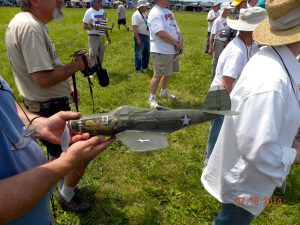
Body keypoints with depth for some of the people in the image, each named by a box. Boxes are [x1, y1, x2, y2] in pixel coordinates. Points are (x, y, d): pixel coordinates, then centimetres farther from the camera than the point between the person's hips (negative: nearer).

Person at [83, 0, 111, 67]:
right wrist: (93, 27, -25)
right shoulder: (89, 12, -5)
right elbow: (85, 26, -7)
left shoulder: (103, 11, 13)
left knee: (101, 55, 11)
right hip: (93, 36, -6)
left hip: (102, 36, 6)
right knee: (93, 54, -10)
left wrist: (108, 37, 17)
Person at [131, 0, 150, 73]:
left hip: (147, 36, 9)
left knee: (147, 52, 16)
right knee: (138, 54, 1)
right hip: (140, 36, -9)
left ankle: (144, 67, 30)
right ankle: (138, 69, 12)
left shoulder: (145, 14, 14)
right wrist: (137, 38, -26)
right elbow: (134, 27, -21)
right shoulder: (136, 15, -15)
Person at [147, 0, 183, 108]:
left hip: (173, 50, 9)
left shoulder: (168, 11, 14)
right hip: (161, 51, -9)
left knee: (168, 73, 19)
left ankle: (163, 92, 37)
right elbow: (161, 33, -25)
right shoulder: (155, 13, -16)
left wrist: (181, 41, -6)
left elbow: (176, 28, 13)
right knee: (158, 75, -3)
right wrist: (177, 43, -17)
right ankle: (152, 98, 10)